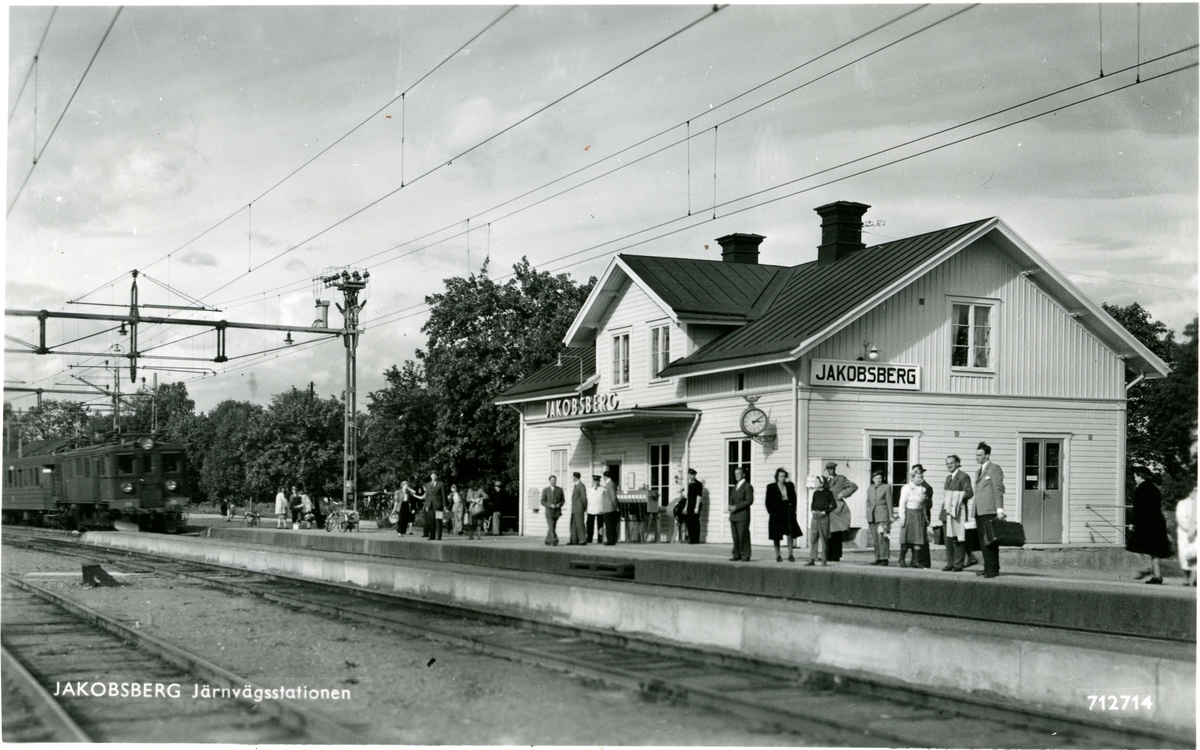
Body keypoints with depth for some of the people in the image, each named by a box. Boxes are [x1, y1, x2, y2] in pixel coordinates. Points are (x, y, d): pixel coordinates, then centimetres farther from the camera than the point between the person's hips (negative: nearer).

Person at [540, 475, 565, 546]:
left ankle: (548, 541, 24)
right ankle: (555, 541, -19)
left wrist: (559, 504, -13)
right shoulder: (545, 490, -1)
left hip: (557, 512, 3)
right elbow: (543, 502, -3)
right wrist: (550, 505, -19)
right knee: (551, 527, -14)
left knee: (552, 527, 10)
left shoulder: (560, 489, 5)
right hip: (549, 512, -3)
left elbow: (563, 501, 9)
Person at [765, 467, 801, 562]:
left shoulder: (790, 486, 8)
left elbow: (794, 499, 12)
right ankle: (778, 555, 11)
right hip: (776, 514, -2)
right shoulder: (771, 487, 0)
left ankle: (790, 555, -2)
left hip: (788, 513, 2)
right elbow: (768, 501, 1)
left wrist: (792, 510, 2)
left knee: (790, 534, -6)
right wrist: (771, 512, -6)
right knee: (776, 536, 3)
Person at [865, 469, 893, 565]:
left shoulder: (886, 487, 5)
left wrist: (890, 516, -1)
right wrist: (868, 515, 13)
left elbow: (889, 502, 3)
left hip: (882, 515, -5)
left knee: (882, 537, -13)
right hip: (872, 516, 5)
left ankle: (884, 558, -12)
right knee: (875, 538, 4)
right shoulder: (869, 489, 18)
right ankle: (878, 558, 8)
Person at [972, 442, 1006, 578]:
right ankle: (988, 568, 10)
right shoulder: (978, 472, 24)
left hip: (990, 511, -8)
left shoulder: (995, 469, -1)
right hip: (979, 512, 8)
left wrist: (999, 510, -16)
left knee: (990, 541, -9)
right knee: (982, 541, 6)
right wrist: (975, 513, 21)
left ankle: (993, 569, -8)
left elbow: (998, 490, -9)